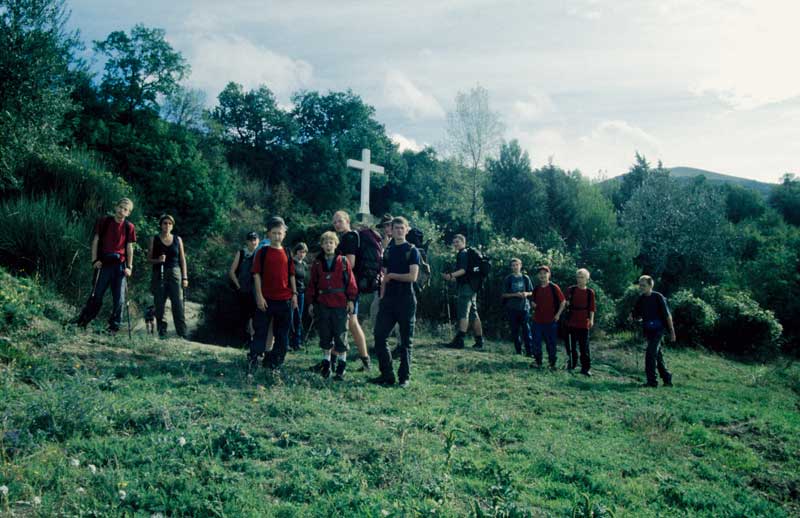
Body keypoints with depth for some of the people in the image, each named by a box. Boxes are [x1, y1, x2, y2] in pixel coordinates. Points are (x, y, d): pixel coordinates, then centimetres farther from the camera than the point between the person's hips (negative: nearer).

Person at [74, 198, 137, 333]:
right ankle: (81, 323, 9)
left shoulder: (129, 227, 5)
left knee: (119, 299, 1)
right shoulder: (104, 222, 2)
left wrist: (129, 266, -1)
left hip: (120, 266, 1)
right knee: (96, 295, -2)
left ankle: (114, 327, 11)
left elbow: (129, 248, 6)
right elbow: (95, 241, 3)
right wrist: (94, 260, -6)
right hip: (103, 264, -1)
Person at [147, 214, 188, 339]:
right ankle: (162, 333, 6)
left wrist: (185, 277, 4)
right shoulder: (154, 239, 7)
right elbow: (148, 259, 7)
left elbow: (182, 260, 10)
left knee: (178, 305, -7)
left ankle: (182, 335, -8)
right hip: (159, 275, 0)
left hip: (175, 274, 0)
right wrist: (158, 260, -14)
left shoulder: (177, 239, 10)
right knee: (159, 306, 0)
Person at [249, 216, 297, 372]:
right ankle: (253, 361, 2)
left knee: (282, 333, 8)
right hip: (266, 299, -3)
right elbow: (256, 274, -4)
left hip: (284, 300, 4)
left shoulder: (287, 253, 10)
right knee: (261, 331, -2)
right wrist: (259, 295, -11)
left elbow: (291, 275, 13)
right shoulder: (262, 252, 0)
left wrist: (294, 294, 6)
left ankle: (276, 362, 20)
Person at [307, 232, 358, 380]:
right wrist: (311, 302, 8)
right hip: (322, 305, 3)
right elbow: (312, 284, 11)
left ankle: (341, 365, 10)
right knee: (325, 335, 10)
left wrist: (351, 300, -5)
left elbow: (351, 281, 0)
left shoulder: (343, 261, -1)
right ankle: (326, 363, 22)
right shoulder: (317, 263, 8)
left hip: (340, 305, -3)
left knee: (341, 336, 1)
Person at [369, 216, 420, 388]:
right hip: (389, 299, 5)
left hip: (406, 299, -5)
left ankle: (404, 377, 10)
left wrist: (392, 275, -4)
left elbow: (413, 277, -12)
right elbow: (385, 278, 14)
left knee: (406, 340, 2)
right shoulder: (387, 251, 14)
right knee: (379, 336, -1)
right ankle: (387, 375, 9)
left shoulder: (412, 251, -1)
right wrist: (381, 296, 5)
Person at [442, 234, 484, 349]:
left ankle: (459, 340, -23)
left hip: (465, 287, -10)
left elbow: (463, 270, -21)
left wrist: (451, 275, -33)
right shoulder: (467, 254, 24)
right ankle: (479, 341, 12)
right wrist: (454, 278, 33)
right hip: (471, 287, 10)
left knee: (463, 314, -16)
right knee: (473, 314, 10)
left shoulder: (463, 254, -7)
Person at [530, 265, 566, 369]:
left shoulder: (554, 288, -5)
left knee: (551, 343, 3)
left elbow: (563, 301, -2)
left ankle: (552, 363, 13)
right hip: (537, 320, 4)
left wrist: (558, 314, -6)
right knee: (536, 342, 4)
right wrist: (533, 304, -1)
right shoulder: (536, 289, 8)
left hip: (551, 321, -4)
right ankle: (537, 361, 15)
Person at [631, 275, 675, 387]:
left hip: (658, 330, -6)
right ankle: (667, 379, 26)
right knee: (658, 355, 13)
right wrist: (632, 316, -10)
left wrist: (672, 331, -8)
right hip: (648, 330, 6)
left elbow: (667, 315, -8)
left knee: (650, 353, -15)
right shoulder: (640, 299, 5)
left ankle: (652, 381, -10)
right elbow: (638, 315, 14)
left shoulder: (658, 297, -11)